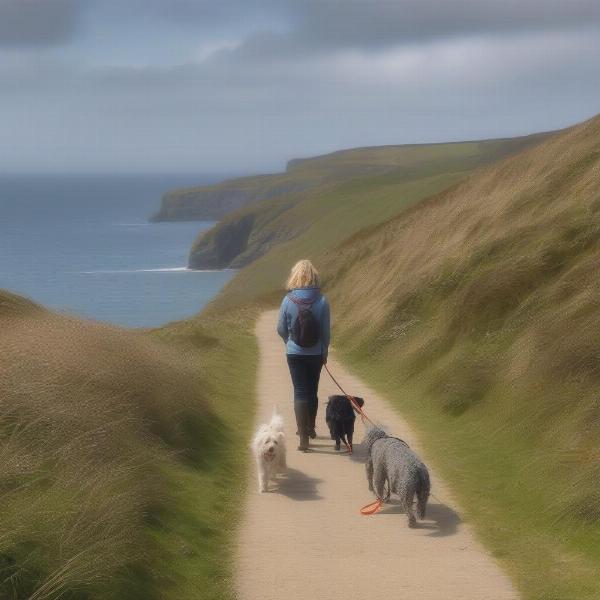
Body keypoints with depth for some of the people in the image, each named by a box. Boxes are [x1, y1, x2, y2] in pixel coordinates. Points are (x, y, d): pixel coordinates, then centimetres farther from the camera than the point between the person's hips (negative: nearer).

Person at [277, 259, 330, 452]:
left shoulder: (288, 301, -11)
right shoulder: (322, 301, -11)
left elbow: (281, 329, -3)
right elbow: (326, 331, -6)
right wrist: (324, 352, 9)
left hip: (294, 353, -1)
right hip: (316, 354, 1)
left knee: (300, 392, 2)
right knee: (312, 391, 18)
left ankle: (303, 438, -4)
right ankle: (310, 428, 36)